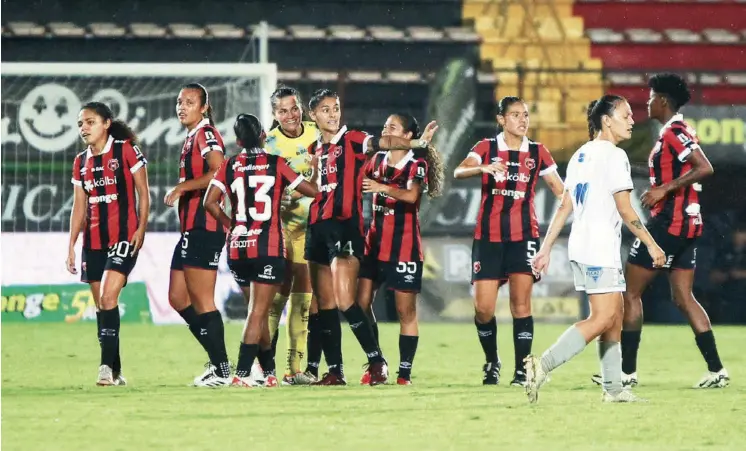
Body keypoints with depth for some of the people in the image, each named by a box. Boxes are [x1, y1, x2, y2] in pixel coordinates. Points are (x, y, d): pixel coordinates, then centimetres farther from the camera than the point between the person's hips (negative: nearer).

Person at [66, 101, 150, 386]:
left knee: (108, 298, -19)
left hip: (123, 236, -7)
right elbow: (79, 207, 16)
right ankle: (114, 372, 12)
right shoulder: (81, 162, 12)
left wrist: (141, 228, -11)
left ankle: (107, 365, -22)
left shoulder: (126, 151, -4)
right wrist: (71, 245, 12)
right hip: (93, 241, 7)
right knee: (101, 306, 7)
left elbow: (143, 192, -3)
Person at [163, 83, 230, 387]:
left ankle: (221, 370, -3)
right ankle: (217, 358, 17)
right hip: (190, 229, 11)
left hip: (204, 229, -11)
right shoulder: (191, 138, 19)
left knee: (202, 301, -7)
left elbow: (217, 173, -26)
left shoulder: (206, 135, -10)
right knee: (178, 297, 13)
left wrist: (182, 187, -21)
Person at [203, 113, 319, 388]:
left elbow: (210, 202, -5)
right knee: (258, 313, -6)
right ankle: (242, 373, -19)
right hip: (269, 248, -3)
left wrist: (230, 224, 11)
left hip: (237, 249, 3)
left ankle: (269, 372, 23)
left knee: (259, 311, 17)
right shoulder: (276, 164, -1)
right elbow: (312, 191, 5)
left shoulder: (229, 166, 5)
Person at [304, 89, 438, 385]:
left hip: (345, 225, -7)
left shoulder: (351, 140, -2)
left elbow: (383, 142, -19)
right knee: (325, 305, 7)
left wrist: (416, 143, -34)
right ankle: (334, 370, 12)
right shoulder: (314, 150, 16)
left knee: (345, 302, -16)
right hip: (317, 226, 7)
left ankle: (377, 361, -7)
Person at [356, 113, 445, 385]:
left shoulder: (418, 164, -7)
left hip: (404, 246, -6)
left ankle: (405, 372, 3)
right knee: (362, 303, -2)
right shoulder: (377, 160, 11)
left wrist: (382, 187, -36)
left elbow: (411, 195, -25)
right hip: (375, 243, 6)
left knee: (406, 311, -1)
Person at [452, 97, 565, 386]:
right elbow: (459, 172, -15)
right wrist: (483, 168, -35)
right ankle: (492, 362, 21)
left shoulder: (537, 153, 8)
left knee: (521, 303, -8)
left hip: (524, 236, 1)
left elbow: (561, 190, 10)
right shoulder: (486, 148, 2)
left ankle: (521, 370, -4)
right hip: (488, 235, -1)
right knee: (483, 309, -3)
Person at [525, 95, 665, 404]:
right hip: (600, 250, -10)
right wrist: (652, 245, -7)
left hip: (581, 247, 10)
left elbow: (564, 206, 14)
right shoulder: (614, 156, -11)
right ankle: (542, 365, -22)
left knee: (615, 315, 13)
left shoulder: (580, 155, 15)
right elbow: (625, 210, -13)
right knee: (603, 318, -12)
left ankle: (613, 388, 12)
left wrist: (546, 248, 15)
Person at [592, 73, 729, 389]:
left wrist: (665, 189, -23)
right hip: (687, 224, 10)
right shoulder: (677, 131, 16)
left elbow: (704, 168, -24)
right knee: (683, 299, 8)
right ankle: (716, 370, 1)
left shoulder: (674, 132, -14)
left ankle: (627, 371, 0)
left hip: (668, 222, -10)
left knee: (630, 292, -2)